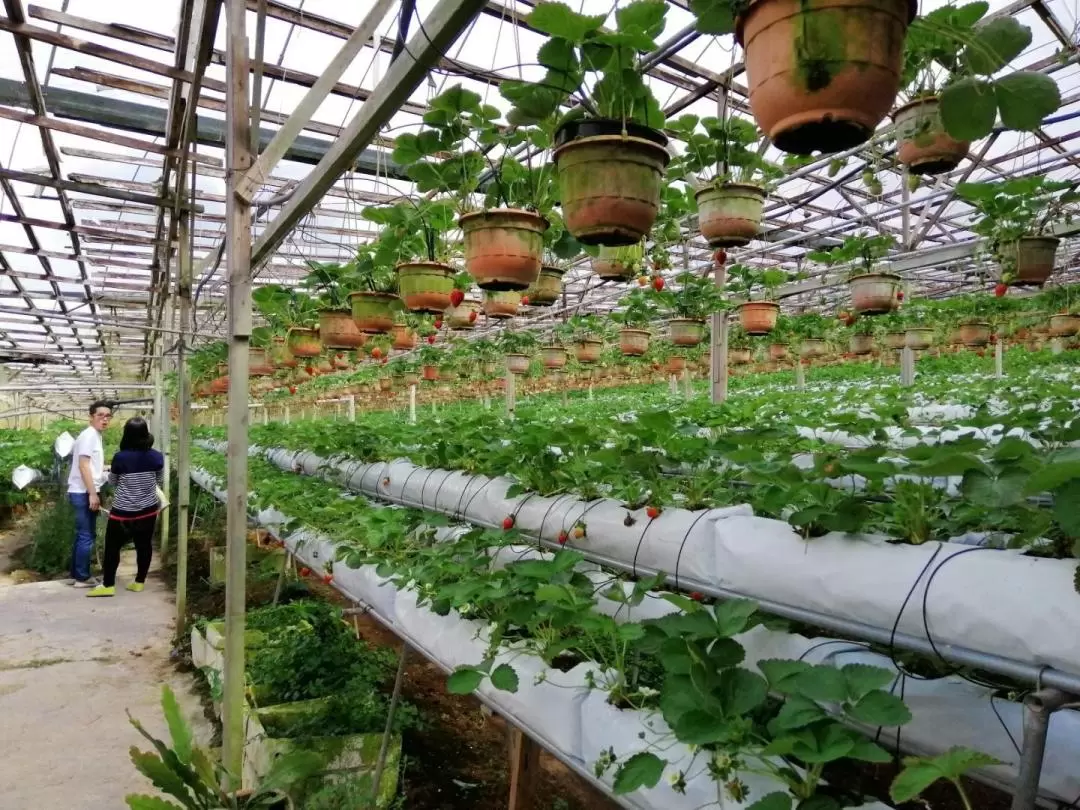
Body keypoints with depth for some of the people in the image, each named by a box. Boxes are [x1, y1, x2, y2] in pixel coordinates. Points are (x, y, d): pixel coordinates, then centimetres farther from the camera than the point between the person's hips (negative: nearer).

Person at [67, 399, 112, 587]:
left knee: (82, 535, 15)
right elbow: (83, 465, -20)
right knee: (87, 536, -4)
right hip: (83, 493, -10)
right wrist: (92, 494, -21)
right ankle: (82, 577, 3)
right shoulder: (89, 435, -13)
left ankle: (76, 574, 22)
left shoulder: (95, 435, 16)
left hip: (85, 492, 10)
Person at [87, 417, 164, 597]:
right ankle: (139, 582, 22)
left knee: (113, 547, 10)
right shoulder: (157, 457, -7)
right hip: (148, 510, 3)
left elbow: (112, 482, 2)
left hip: (123, 512, -3)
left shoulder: (120, 458, -16)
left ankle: (108, 585, 15)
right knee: (144, 545, 13)